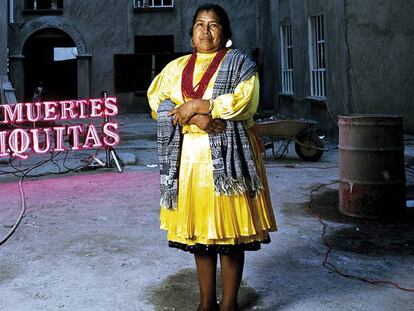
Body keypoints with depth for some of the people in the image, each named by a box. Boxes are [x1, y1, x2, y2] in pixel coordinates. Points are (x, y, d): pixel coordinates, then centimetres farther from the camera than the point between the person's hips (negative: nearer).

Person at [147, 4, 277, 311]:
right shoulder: (176, 67, 16)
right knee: (198, 230, 7)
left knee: (229, 230, -2)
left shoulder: (239, 63, 5)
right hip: (189, 156, 4)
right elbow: (157, 100, 2)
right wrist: (196, 119, -13)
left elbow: (244, 100, -11)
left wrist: (197, 105, -13)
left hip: (227, 157, -3)